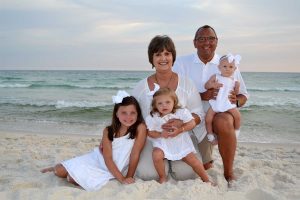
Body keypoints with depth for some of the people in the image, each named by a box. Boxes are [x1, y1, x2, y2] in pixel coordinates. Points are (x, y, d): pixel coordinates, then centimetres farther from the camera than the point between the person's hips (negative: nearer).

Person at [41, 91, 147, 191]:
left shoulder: (140, 128, -22)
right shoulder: (108, 131, -13)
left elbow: (135, 154, -19)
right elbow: (107, 158, -16)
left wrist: (129, 177, -19)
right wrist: (122, 179, -24)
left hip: (109, 172, -2)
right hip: (95, 159, 3)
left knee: (72, 179, -20)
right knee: (59, 172, -3)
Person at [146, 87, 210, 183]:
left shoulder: (181, 112, -9)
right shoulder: (152, 117, -8)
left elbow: (192, 123, -10)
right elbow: (150, 132, -5)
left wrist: (180, 130, -24)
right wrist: (160, 134, -25)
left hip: (181, 144, 0)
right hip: (162, 144, 0)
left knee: (192, 159, -5)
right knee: (156, 155, -28)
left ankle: (206, 180, 17)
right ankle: (162, 177, -3)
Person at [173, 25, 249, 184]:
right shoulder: (182, 63, 2)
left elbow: (243, 95, 8)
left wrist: (236, 101, -18)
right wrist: (202, 96, -22)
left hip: (221, 114, -1)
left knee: (223, 121, -35)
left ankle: (229, 173, -17)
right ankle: (208, 160, 38)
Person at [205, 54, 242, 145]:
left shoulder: (234, 80, 5)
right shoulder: (216, 77, 1)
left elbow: (235, 94, 11)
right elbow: (206, 85, -1)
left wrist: (237, 87, -8)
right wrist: (212, 85, -20)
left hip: (229, 104, 1)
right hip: (215, 103, -1)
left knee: (237, 115, -15)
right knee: (208, 119, -10)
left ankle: (236, 132, 12)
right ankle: (210, 136, 12)